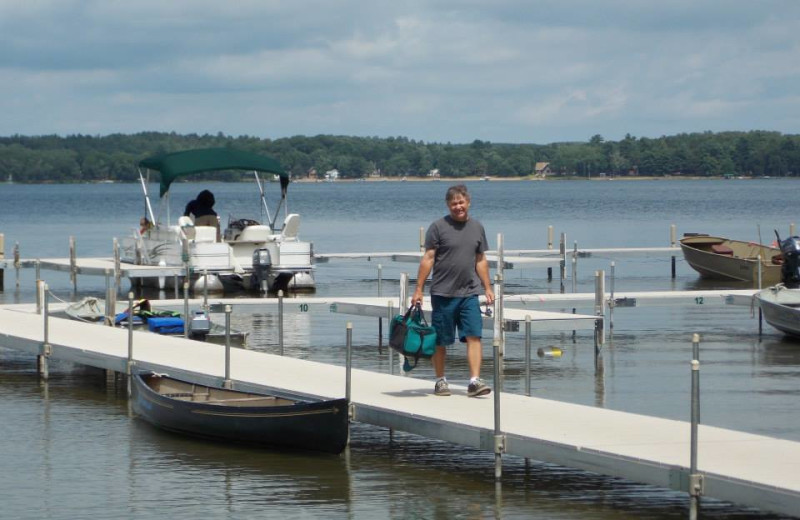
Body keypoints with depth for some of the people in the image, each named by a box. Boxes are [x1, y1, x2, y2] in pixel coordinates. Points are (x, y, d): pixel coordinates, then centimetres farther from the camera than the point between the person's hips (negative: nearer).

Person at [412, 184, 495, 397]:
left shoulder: (477, 228, 11)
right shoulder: (438, 227, -3)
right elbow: (428, 259, -3)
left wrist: (487, 288, 14)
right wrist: (418, 289, -6)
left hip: (469, 293, 3)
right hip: (443, 293, -3)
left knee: (474, 336, -9)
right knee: (440, 341, 5)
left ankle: (474, 381, -12)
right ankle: (440, 381, 18)